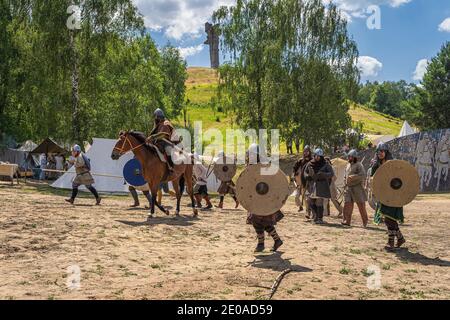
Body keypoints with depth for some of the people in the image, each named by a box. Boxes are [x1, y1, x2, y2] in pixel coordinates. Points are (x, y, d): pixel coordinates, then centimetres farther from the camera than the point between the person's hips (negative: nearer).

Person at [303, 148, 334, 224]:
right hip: (312, 185, 4)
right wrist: (308, 176, -9)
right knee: (310, 201, 5)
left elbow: (332, 173, -8)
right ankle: (315, 215, 26)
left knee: (319, 202, -8)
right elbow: (305, 173, 14)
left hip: (321, 185, -4)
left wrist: (323, 175, -24)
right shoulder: (310, 164, 5)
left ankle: (320, 219, 2)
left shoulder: (325, 165, -4)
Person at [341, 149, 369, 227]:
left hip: (357, 187, -6)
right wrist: (345, 184, 13)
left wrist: (353, 177, -23)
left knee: (361, 204, -2)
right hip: (348, 188, 6)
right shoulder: (348, 165, 17)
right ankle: (347, 221, 3)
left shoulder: (358, 165, -6)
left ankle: (365, 221, 9)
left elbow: (363, 175, -19)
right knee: (347, 204, 0)